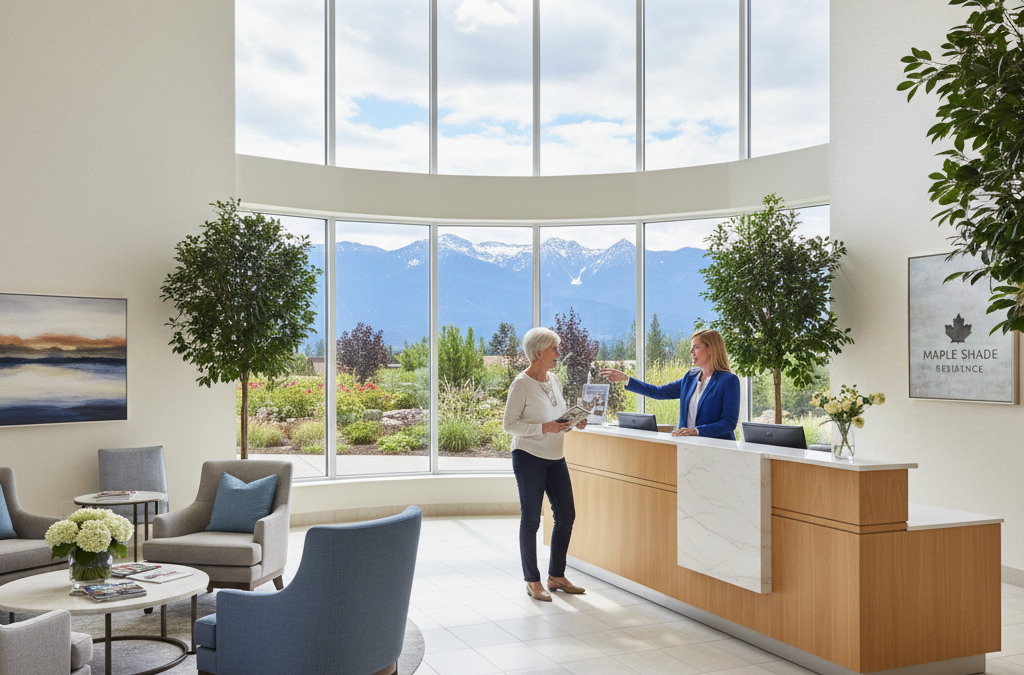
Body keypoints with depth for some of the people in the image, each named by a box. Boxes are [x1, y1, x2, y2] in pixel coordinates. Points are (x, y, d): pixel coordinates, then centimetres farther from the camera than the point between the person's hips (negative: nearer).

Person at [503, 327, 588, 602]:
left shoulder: (554, 379, 10)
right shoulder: (521, 384, -13)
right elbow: (509, 424, -14)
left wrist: (574, 423, 1)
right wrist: (544, 428, -24)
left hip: (555, 458, 8)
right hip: (529, 457, -8)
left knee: (566, 515, 9)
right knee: (531, 520, 2)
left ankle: (556, 576, 23)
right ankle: (532, 581, 14)